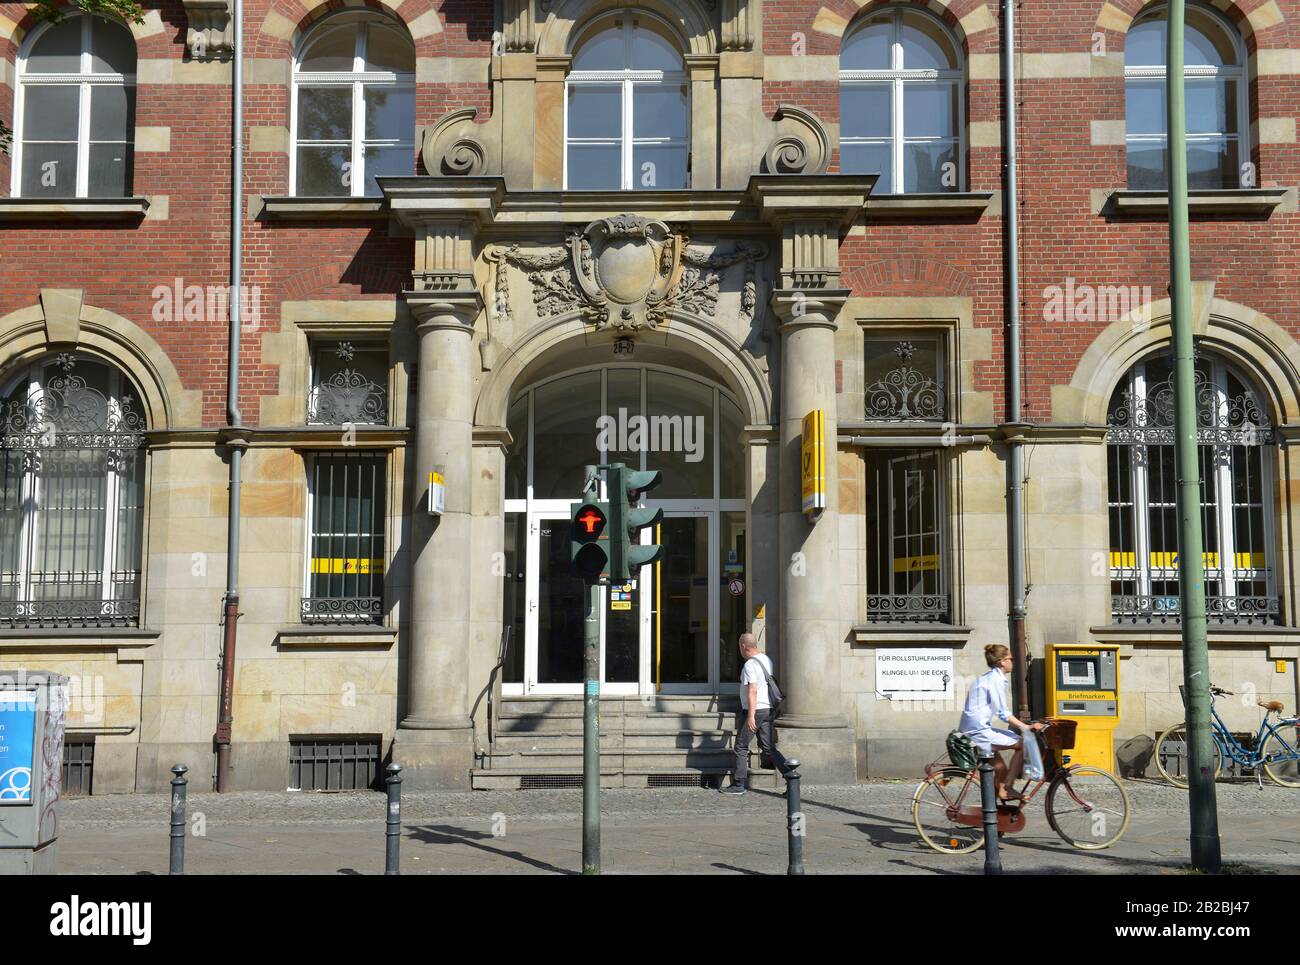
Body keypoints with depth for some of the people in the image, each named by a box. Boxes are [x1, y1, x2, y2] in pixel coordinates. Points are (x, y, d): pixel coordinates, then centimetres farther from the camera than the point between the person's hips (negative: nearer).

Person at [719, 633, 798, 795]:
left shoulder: (750, 665, -15)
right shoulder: (766, 659, 12)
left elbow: (752, 691, -22)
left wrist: (751, 716, -25)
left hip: (754, 710, -8)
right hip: (768, 709, 8)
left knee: (741, 747, 2)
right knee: (768, 747, 11)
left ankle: (738, 785, 6)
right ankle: (789, 772, -5)